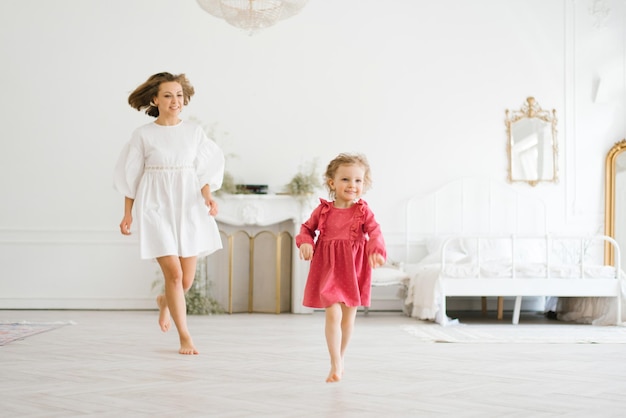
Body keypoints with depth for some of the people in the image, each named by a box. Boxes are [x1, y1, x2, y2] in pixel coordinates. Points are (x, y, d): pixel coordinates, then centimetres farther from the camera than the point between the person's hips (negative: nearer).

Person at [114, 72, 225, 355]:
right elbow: (131, 176, 6)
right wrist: (128, 213, 5)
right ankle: (185, 337, 2)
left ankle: (165, 301, 42)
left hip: (189, 207, 3)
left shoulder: (195, 131, 5)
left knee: (187, 278, 5)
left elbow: (206, 169, 6)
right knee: (173, 272, -11)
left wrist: (208, 195, -12)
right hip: (157, 207, -3)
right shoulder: (143, 135, 0)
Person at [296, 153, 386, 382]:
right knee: (333, 314, -12)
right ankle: (336, 365, -5)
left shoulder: (363, 212, -3)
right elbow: (307, 228, 10)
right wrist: (305, 243, -11)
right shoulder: (322, 211, -2)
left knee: (348, 318, 13)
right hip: (328, 269, -1)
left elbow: (374, 233, -11)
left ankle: (340, 358, 33)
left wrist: (376, 251, -31)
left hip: (353, 270, 1)